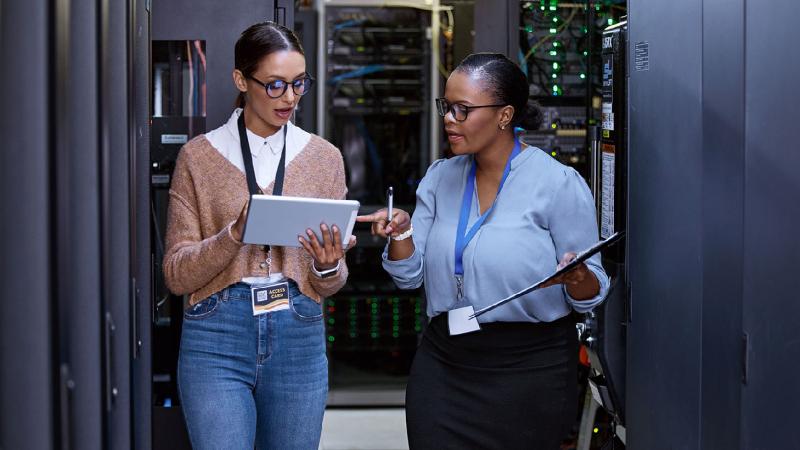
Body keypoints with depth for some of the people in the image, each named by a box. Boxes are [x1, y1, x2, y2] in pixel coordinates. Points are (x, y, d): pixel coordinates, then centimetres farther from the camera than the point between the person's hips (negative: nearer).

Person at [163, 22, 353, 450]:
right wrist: (236, 233, -19)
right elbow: (176, 274, -2)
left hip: (299, 337, 3)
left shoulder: (324, 157, 7)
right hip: (218, 339, -2)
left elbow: (331, 284, 10)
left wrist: (328, 267, -14)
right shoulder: (199, 156, 1)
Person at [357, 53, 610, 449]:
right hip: (442, 368, 5)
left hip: (529, 371, -4)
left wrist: (577, 279, -30)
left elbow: (592, 292, -7)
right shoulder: (440, 177, 6)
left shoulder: (559, 183, -10)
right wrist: (400, 232, -12)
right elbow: (410, 275, 7)